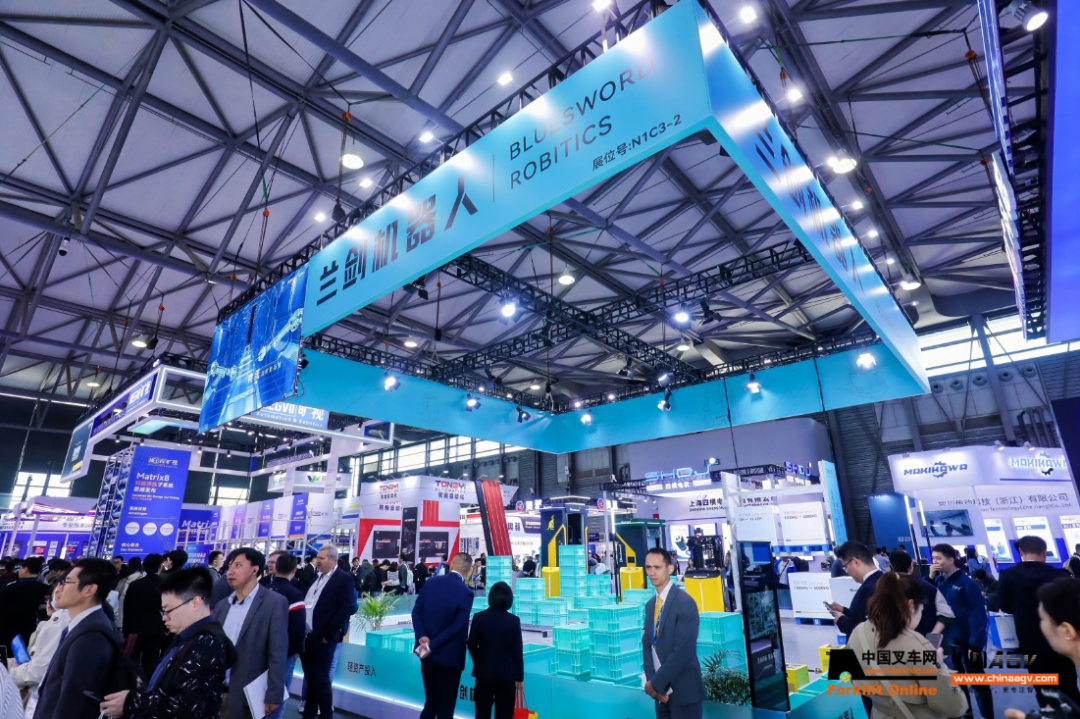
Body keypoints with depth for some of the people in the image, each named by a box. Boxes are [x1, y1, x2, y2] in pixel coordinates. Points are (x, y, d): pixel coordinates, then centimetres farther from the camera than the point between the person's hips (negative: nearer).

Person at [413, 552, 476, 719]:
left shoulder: (430, 583, -2)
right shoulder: (466, 593, -17)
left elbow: (417, 611, -4)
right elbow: (458, 626, -21)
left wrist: (422, 637, -12)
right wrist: (432, 646, -17)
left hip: (428, 653, 5)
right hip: (449, 655, -5)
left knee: (430, 703, 22)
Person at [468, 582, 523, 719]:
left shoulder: (479, 617, -8)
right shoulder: (514, 620, -9)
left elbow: (472, 646, -1)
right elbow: (518, 651, -7)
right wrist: (519, 677, 2)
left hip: (484, 672, 1)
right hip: (507, 674, -1)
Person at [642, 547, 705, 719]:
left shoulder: (685, 603, -17)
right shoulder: (650, 605, 8)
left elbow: (682, 651, -21)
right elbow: (647, 644, 8)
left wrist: (656, 683, -15)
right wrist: (651, 680, -6)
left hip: (683, 690, -6)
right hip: (661, 691, 7)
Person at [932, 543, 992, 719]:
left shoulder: (966, 582, -13)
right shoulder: (938, 581, 3)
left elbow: (977, 615, -15)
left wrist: (976, 644, -19)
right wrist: (930, 578, -11)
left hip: (967, 641, -6)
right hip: (948, 640, 6)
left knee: (977, 681, 8)